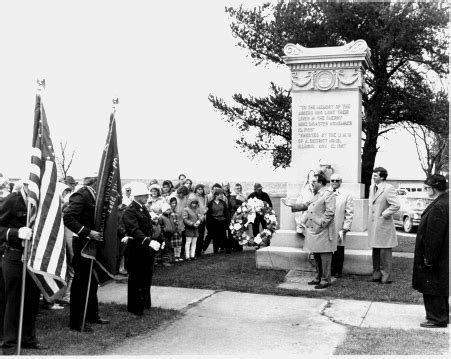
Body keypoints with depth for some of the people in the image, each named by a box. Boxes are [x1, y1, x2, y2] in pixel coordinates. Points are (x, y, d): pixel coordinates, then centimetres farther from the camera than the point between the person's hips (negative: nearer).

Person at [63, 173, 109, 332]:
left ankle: (92, 314, 31)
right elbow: (67, 217, -27)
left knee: (92, 280, 18)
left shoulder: (93, 196, 11)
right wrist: (88, 232, -30)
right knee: (80, 281, -1)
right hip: (82, 243, -9)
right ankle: (76, 322, 8)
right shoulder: (81, 195, -18)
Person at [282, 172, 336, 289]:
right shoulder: (316, 195, 19)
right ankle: (319, 277, 26)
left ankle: (326, 280, 3)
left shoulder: (328, 194, -11)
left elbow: (330, 212, -18)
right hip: (313, 230, 10)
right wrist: (291, 205, 17)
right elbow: (305, 205, 24)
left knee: (324, 256, -3)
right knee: (316, 256, 16)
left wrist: (321, 224, -19)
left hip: (323, 231, -10)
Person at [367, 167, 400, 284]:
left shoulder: (389, 188, -15)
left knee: (384, 252, -1)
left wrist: (384, 214, -16)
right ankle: (376, 275, 25)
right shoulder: (372, 188, 11)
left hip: (384, 225, -8)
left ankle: (386, 278, 7)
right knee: (375, 252, 15)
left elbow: (396, 205, -23)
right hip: (373, 225, 8)